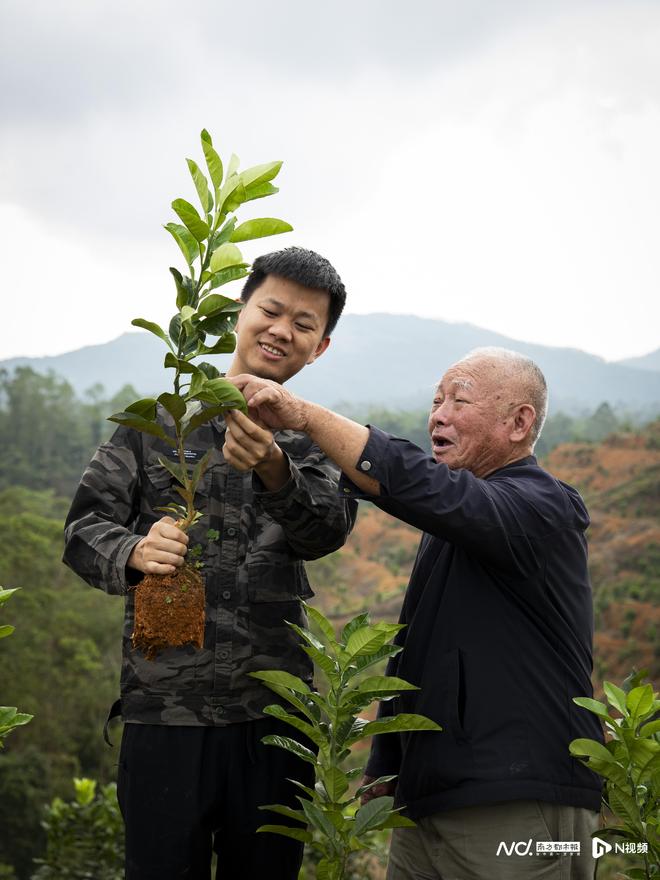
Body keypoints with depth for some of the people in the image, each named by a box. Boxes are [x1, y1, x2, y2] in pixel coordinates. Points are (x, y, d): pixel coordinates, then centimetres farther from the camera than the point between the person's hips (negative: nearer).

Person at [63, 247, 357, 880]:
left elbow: (326, 531, -11)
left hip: (276, 714, 2)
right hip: (165, 710, -2)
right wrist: (133, 554, -21)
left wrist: (273, 470, -32)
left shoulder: (313, 443, 9)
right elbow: (85, 528, 2)